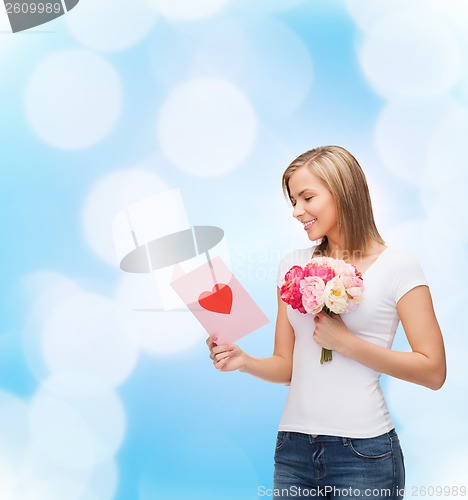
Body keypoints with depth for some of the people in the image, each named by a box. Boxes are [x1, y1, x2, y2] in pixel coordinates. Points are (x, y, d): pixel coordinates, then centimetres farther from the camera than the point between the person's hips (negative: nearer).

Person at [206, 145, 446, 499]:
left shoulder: (397, 266, -5)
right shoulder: (293, 265, 8)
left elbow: (434, 372, -9)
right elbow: (286, 366, 10)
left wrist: (346, 343, -15)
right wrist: (244, 361, -10)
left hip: (363, 452, -4)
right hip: (293, 446, 4)